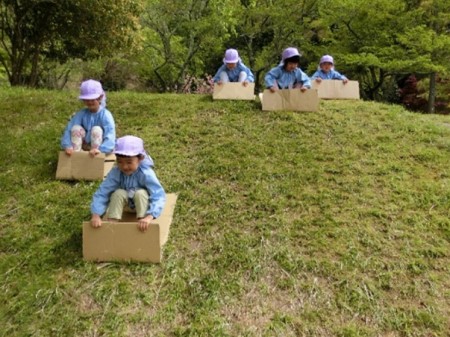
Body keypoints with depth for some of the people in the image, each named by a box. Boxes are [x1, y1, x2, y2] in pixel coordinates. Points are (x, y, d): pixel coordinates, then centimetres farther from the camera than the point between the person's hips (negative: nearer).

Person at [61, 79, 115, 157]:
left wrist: (100, 150, -48)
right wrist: (67, 146, -36)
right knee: (76, 128, -18)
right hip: (84, 148, 3)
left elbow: (110, 137, -31)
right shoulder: (81, 114, -6)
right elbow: (68, 129, -17)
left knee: (96, 129, -28)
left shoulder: (105, 115, -18)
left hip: (98, 148, -3)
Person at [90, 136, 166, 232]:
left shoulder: (146, 173, -34)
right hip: (126, 204, 3)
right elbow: (101, 193, -26)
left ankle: (142, 224, -20)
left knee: (140, 193, -33)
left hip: (142, 203, -2)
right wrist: (96, 215, -39)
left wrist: (149, 217, -54)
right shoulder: (115, 173, -25)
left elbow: (159, 196, -41)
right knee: (119, 193, -28)